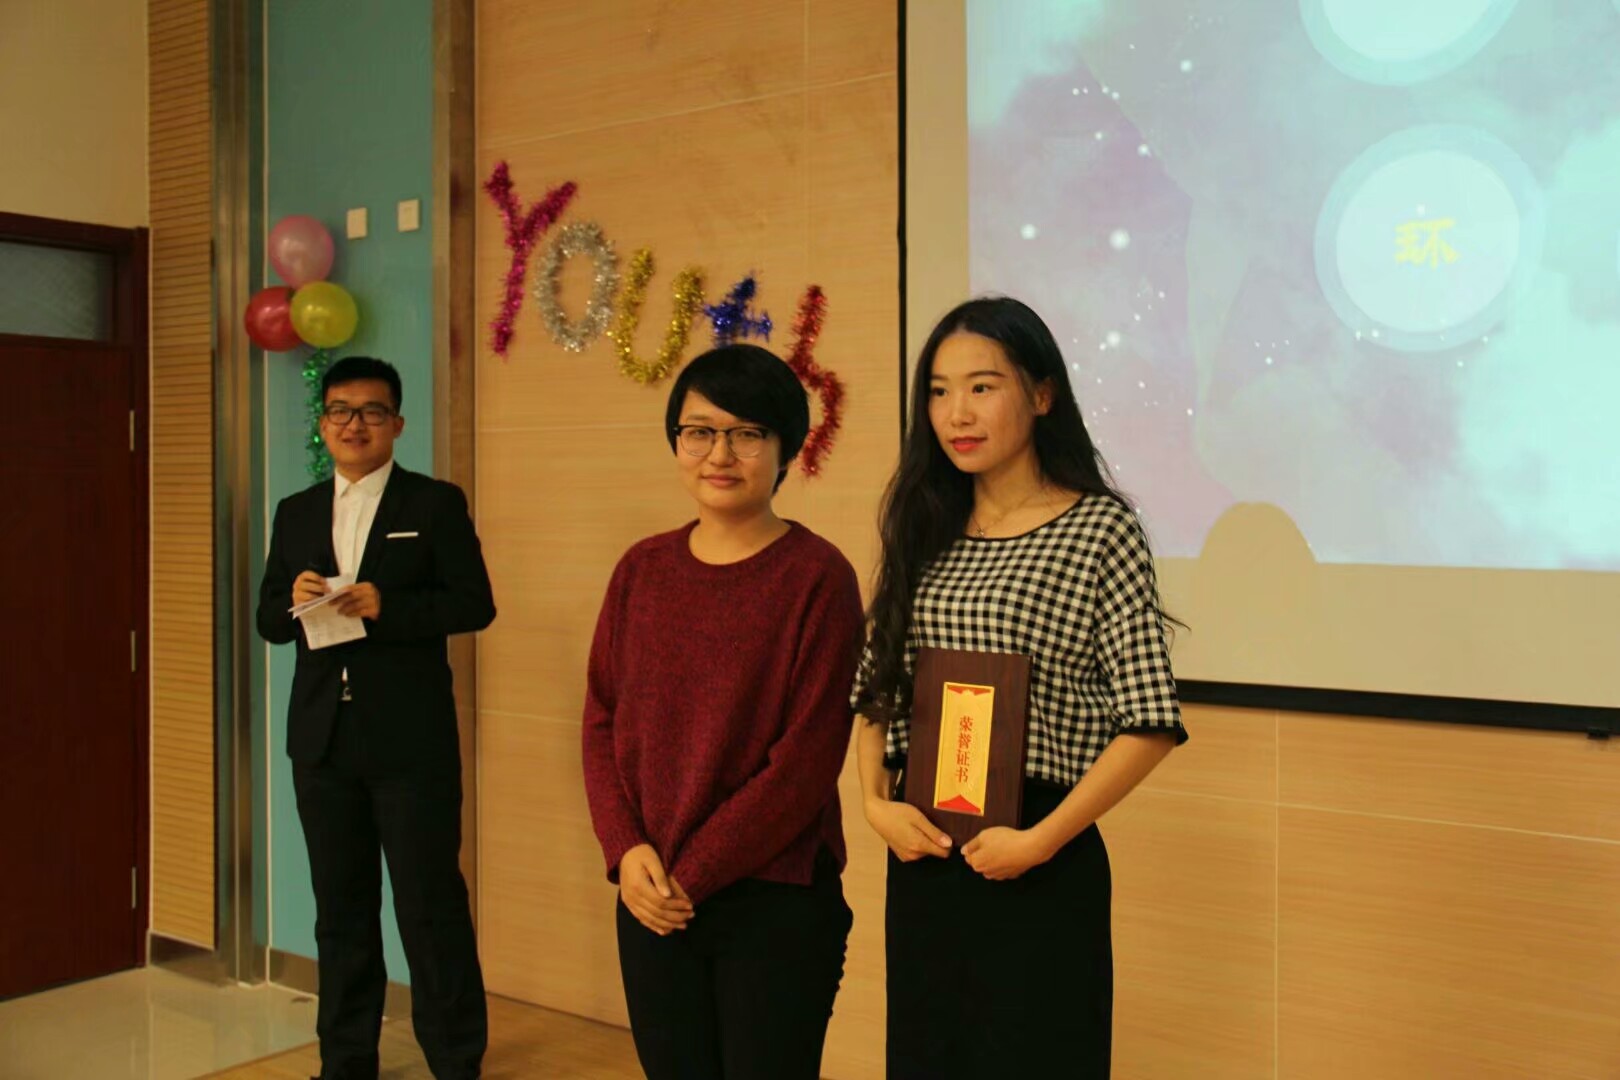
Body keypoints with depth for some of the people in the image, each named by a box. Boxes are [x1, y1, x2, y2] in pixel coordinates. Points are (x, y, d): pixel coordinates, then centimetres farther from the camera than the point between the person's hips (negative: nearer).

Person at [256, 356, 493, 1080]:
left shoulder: (436, 504, -1)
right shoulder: (295, 513, 12)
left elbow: (474, 605, -8)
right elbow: (269, 621, 12)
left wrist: (385, 606, -20)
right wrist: (295, 600, -11)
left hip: (410, 739, -5)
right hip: (322, 738, 5)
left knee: (431, 904, 0)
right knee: (340, 907, 14)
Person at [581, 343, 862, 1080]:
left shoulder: (817, 576, -9)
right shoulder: (642, 569, 6)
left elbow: (808, 755, -13)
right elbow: (602, 721, 7)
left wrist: (693, 873, -12)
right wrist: (626, 850, -7)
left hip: (776, 903, -4)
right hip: (652, 904, 4)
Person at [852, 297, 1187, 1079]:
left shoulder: (1100, 528, -9)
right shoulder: (925, 532, 7)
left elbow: (1151, 720, -13)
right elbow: (876, 692, 12)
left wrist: (1042, 840, -16)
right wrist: (876, 802, -4)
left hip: (1039, 872, -5)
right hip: (920, 860, 5)